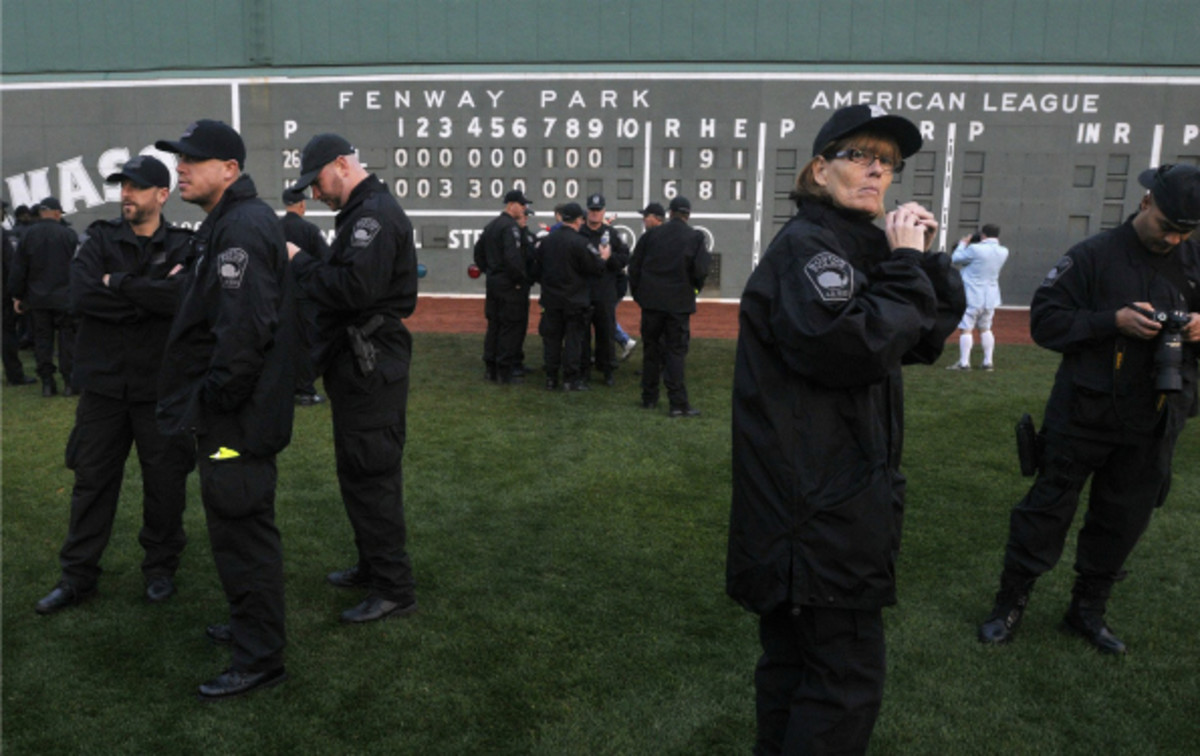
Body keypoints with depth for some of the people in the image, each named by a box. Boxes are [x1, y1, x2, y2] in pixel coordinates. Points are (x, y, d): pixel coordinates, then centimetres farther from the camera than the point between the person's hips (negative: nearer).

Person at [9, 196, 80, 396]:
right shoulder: (68, 234, -7)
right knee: (67, 338, 3)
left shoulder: (28, 235, 1)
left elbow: (19, 269, 3)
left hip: (37, 299, 2)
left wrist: (17, 296, 10)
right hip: (64, 298, -2)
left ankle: (47, 382, 9)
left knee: (42, 338, 9)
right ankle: (69, 382, 2)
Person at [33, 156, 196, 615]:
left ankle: (160, 568, 27)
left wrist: (118, 283, -15)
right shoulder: (100, 240, 5)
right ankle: (77, 575, 24)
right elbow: (80, 297, -11)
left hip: (161, 387, -2)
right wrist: (149, 298, -15)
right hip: (103, 383, 2)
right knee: (92, 480, 10)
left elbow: (183, 297, -22)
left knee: (165, 483, 8)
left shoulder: (183, 247, -1)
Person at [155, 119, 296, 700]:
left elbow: (243, 328, -27)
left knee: (241, 528, -2)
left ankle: (260, 658, 11)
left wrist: (213, 400, -19)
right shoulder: (230, 222, 17)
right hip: (233, 412, 11)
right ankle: (250, 624, 37)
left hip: (236, 417, -11)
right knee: (239, 526, 21)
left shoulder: (242, 227, -18)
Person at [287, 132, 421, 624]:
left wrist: (300, 262, -15)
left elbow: (354, 288, -27)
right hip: (360, 362, 11)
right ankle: (372, 567, 31)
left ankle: (394, 590, 4)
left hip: (371, 366, -11)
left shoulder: (375, 214, -15)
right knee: (360, 471, 18)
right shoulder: (363, 212, 19)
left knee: (371, 476, -6)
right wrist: (307, 265, 5)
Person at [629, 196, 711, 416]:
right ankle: (678, 403, -2)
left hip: (651, 300, 2)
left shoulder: (652, 234, 2)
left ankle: (649, 398, 20)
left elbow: (634, 265, 3)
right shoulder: (695, 237, -4)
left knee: (651, 349, 12)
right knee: (675, 351, 1)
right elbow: (701, 270, -12)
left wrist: (638, 292, 13)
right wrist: (695, 287, 8)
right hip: (679, 302, -2)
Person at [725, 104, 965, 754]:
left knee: (796, 659, 21)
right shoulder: (805, 246, -13)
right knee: (846, 683, -2)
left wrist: (925, 261, 1)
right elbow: (856, 347, -27)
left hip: (831, 497, 10)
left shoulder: (859, 247, 16)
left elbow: (928, 339, 15)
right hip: (818, 501, -10)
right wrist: (906, 267, -15)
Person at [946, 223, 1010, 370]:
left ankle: (964, 363, -8)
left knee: (965, 329, -4)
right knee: (985, 329, 17)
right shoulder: (1003, 252, 1)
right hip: (990, 298, 6)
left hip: (972, 297, -6)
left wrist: (962, 244, 10)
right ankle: (988, 362, 17)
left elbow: (956, 258, -4)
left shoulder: (975, 250, -18)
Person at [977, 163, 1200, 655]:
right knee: (1047, 510, 4)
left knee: (1123, 523, 13)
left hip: (1153, 427, 4)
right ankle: (1010, 605, 18)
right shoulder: (1095, 255, -6)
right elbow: (1045, 319, -9)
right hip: (1084, 416, -4)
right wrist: (1115, 321, -20)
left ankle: (1087, 611, 31)